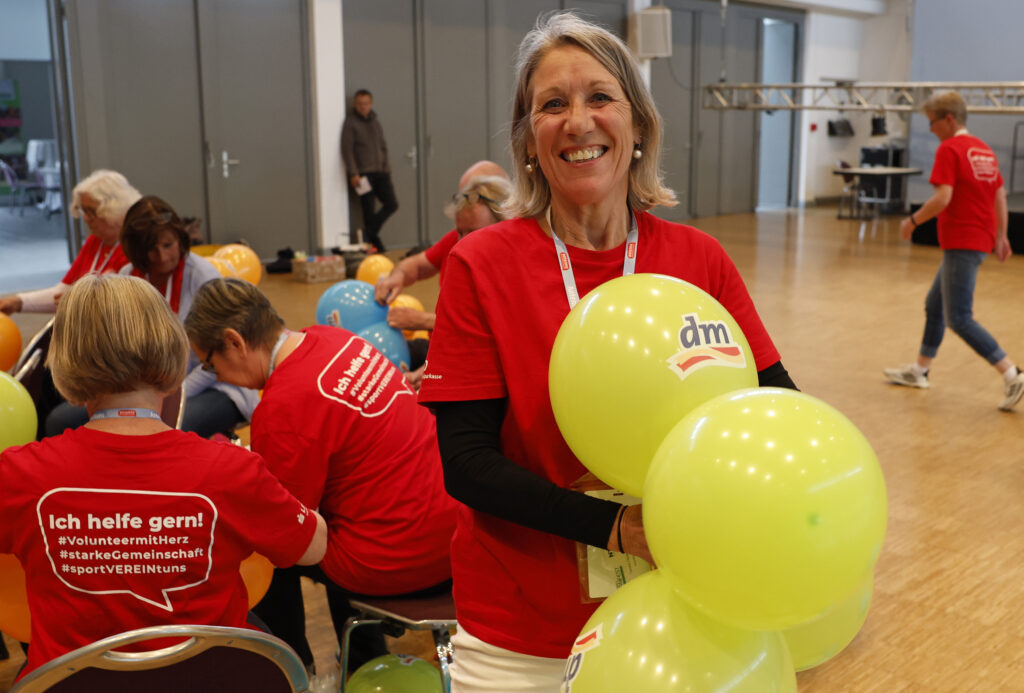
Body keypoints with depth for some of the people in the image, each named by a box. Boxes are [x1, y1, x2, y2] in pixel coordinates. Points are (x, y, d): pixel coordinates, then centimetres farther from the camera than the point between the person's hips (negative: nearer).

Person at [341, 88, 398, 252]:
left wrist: (386, 166, 12)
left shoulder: (375, 121, 16)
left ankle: (369, 232, 11)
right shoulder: (350, 123, -3)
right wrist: (353, 174, -16)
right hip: (363, 174, -6)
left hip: (380, 172, 6)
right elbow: (347, 150, -9)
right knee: (369, 211, -4)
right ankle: (374, 242, 5)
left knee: (392, 204, -2)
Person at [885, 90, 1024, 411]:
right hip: (981, 238, 10)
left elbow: (942, 198, -22)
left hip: (962, 244, -10)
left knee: (959, 319, -7)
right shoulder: (984, 150, 14)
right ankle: (919, 370, 31)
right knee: (934, 304, 20)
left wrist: (912, 221, -9)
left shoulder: (949, 149, -13)